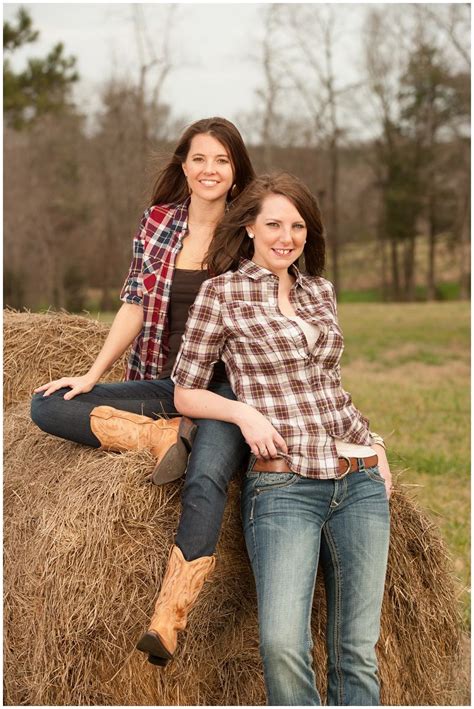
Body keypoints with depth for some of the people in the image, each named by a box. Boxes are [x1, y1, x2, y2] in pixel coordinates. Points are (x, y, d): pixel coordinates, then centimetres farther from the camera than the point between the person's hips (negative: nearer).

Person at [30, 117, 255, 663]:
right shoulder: (159, 222, 8)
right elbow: (135, 304, 7)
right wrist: (93, 375, -1)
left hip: (228, 387, -5)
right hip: (166, 385, 5)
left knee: (205, 481, -35)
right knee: (46, 406, -7)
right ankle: (162, 435, -19)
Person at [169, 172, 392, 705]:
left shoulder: (321, 291, 14)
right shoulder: (223, 291, 1)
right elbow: (185, 394, 4)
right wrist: (243, 410, -13)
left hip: (361, 481, 5)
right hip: (283, 486, -5)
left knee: (357, 649, 3)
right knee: (282, 643, -21)